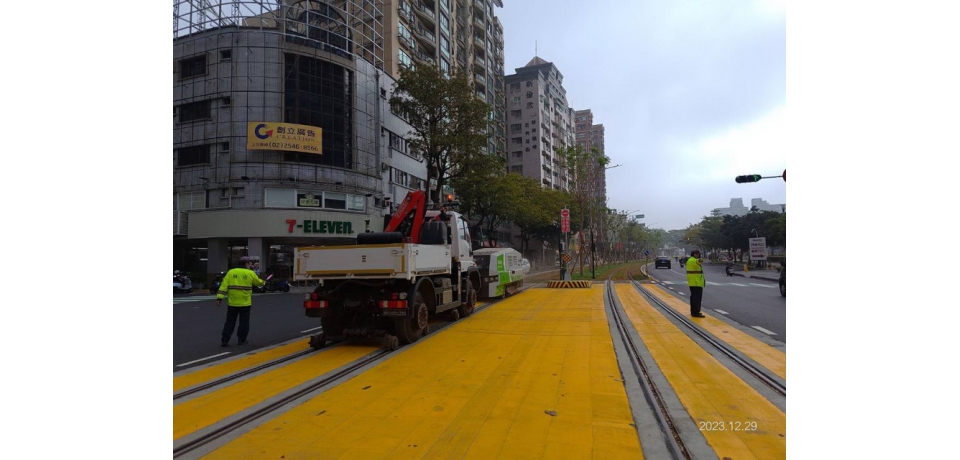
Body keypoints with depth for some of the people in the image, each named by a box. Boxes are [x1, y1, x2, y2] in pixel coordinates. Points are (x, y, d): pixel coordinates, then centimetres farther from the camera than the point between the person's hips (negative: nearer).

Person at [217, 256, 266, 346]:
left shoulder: (231, 272, 3)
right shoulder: (250, 273, -3)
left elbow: (224, 286, -3)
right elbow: (258, 282, 12)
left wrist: (219, 298, -4)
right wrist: (263, 282, 34)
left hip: (232, 303, 2)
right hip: (245, 303, -2)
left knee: (230, 322, 11)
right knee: (244, 322, 11)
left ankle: (224, 340, 10)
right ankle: (241, 340, 17)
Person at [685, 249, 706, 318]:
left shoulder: (689, 260, 15)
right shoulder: (693, 260, -16)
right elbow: (696, 261, -44)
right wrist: (699, 261, -65)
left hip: (692, 282, 11)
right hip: (696, 282, -11)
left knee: (693, 296, 16)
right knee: (697, 297, -10)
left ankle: (693, 311, 23)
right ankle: (696, 313, -12)